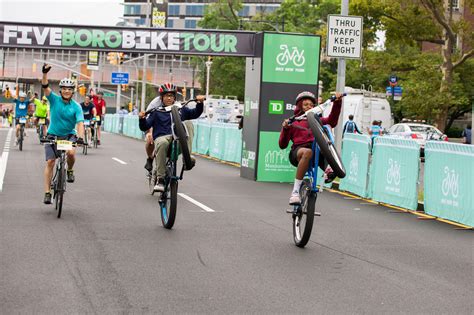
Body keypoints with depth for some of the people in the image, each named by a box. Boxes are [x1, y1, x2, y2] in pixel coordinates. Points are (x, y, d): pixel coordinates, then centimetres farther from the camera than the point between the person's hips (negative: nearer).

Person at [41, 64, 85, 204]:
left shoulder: (76, 107, -9)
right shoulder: (54, 99, -6)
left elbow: (80, 123, -19)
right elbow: (45, 87, -21)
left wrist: (80, 137, -37)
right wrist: (45, 73, -39)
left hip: (69, 134, -1)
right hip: (53, 135, 1)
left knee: (71, 152, -30)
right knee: (50, 161, -8)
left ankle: (70, 171, 3)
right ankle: (47, 193, -3)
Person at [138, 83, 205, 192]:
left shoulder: (181, 109, 21)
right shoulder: (157, 111, 13)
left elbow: (195, 113, 16)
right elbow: (145, 127, 8)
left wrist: (200, 103, -1)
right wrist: (142, 118, -13)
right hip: (162, 137, -2)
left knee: (188, 125, -21)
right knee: (162, 143, -39)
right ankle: (160, 179, -36)